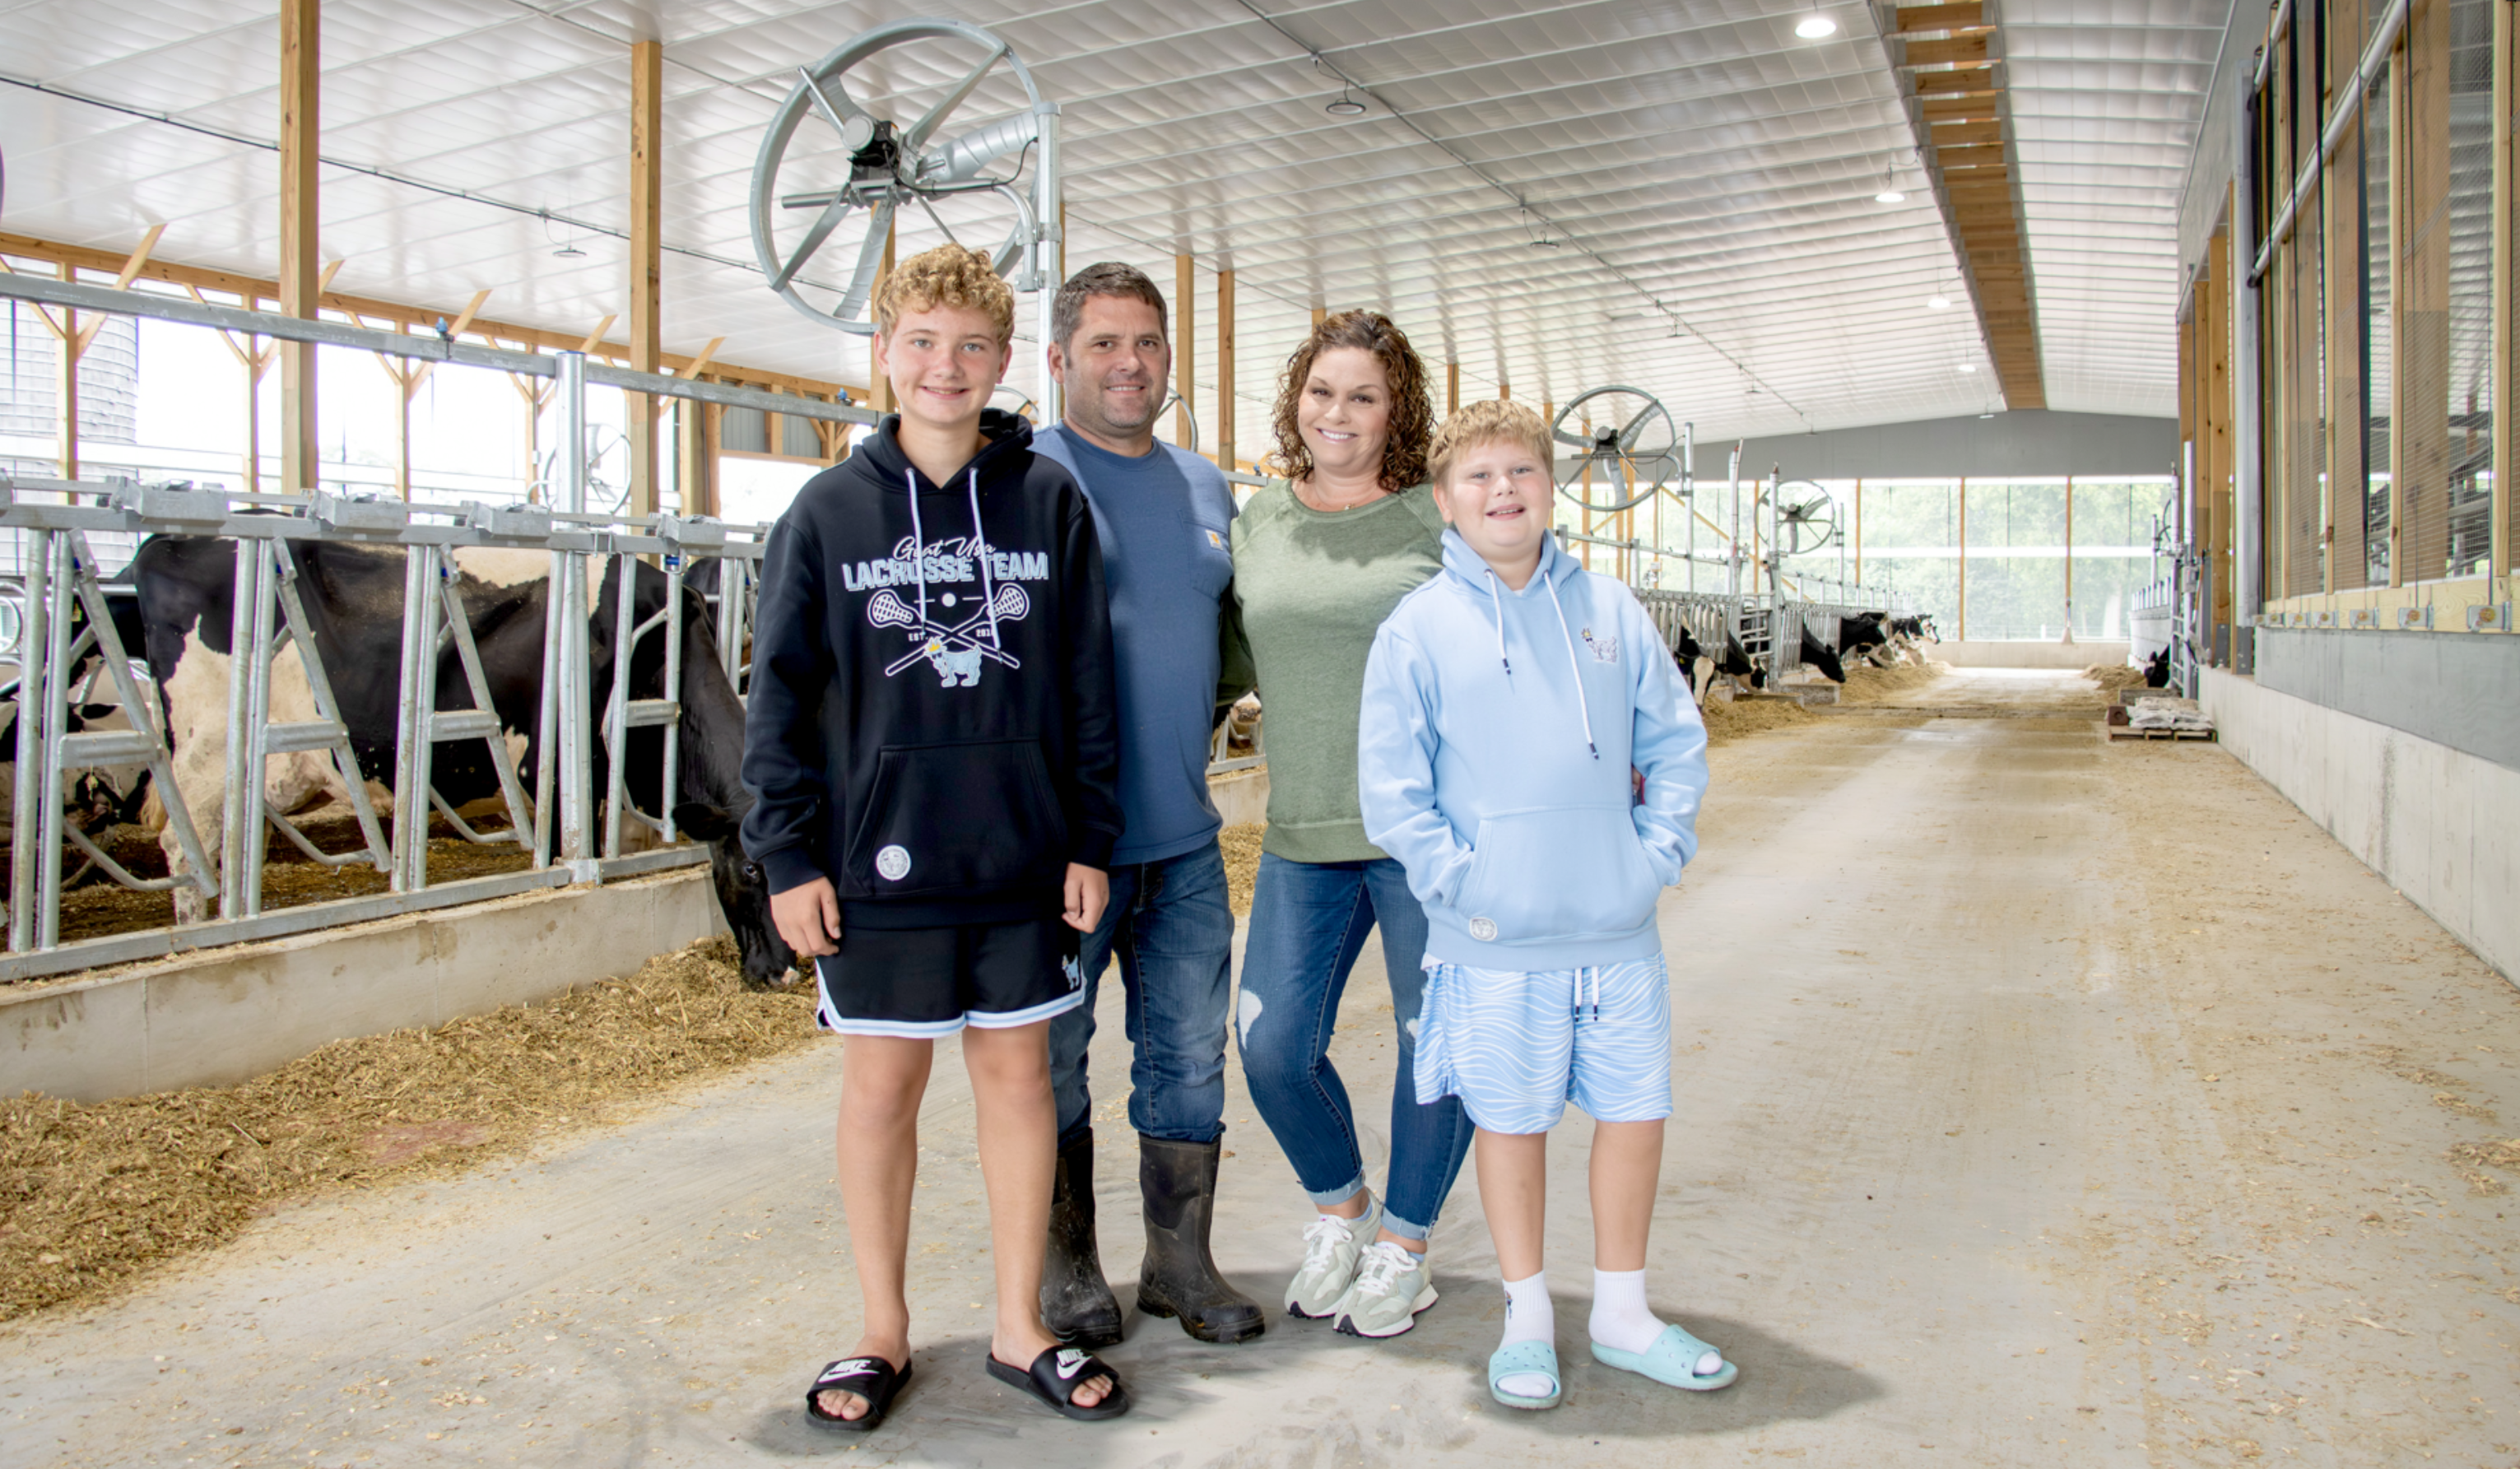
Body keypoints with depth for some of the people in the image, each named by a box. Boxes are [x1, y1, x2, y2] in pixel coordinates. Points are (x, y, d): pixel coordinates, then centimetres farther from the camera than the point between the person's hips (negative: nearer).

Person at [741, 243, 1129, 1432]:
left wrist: (1092, 839, 2)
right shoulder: (829, 511, 1)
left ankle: (1021, 1328, 25)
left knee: (1017, 1074, 10)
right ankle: (884, 1334, 26)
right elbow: (781, 695, 2)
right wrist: (787, 853, -3)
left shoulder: (1049, 501, 2)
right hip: (877, 861, 0)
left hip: (1022, 859, 1)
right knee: (881, 1085, 9)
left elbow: (1087, 684, 4)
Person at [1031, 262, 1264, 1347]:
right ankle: (1069, 1268, 24)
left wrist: (1202, 711, 10)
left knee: (1188, 1054, 11)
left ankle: (1182, 1262, 26)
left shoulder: (1206, 487, 13)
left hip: (1183, 832, 5)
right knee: (1053, 1054, 7)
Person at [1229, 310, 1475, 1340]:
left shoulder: (1437, 519, -3)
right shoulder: (1258, 522, 8)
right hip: (1304, 834, 3)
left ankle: (1401, 1245, 28)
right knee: (1272, 1046, 3)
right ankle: (1339, 1207, 31)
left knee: (1437, 1043, 6)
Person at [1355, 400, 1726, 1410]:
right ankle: (1527, 1318, 28)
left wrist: (1660, 849, 0)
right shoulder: (1418, 628, -4)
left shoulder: (1610, 611, 5)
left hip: (1620, 934, 4)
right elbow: (1390, 786, -4)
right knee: (1513, 1122, 9)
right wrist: (1454, 877, -11)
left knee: (1638, 1112, 11)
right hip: (1497, 946, -3)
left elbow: (1675, 741, 11)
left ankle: (1622, 1312, 31)